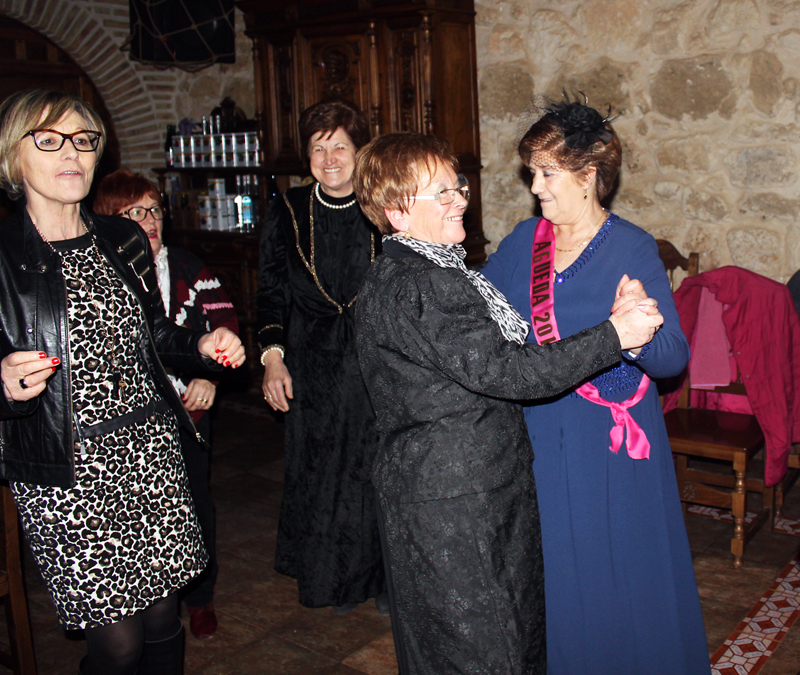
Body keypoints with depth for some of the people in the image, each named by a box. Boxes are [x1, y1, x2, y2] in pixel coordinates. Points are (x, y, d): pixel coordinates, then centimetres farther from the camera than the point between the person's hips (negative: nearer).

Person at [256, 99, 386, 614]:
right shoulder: (287, 214, 3)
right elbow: (272, 291, 8)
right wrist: (273, 356, -3)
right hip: (313, 369, 1)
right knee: (320, 473, 8)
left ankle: (386, 579, 24)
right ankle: (336, 580, 28)